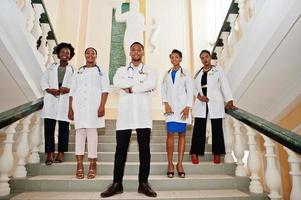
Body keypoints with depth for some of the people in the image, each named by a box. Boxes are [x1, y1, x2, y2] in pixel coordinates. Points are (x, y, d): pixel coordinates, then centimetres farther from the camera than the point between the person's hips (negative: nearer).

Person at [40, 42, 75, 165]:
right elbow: (43, 81, 8)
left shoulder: (73, 70, 11)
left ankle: (61, 153, 13)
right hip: (51, 101, 2)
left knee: (64, 128, 3)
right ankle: (50, 154, 3)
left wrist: (68, 89, -17)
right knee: (49, 127, -3)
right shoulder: (51, 67, 17)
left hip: (65, 102, -1)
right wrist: (50, 90, -11)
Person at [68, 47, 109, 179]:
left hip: (93, 105, -2)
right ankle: (79, 166, 4)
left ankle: (92, 165, 4)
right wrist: (70, 108, 7)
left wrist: (102, 106, -13)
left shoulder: (101, 71, 10)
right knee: (79, 132, -1)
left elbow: (105, 89, 0)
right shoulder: (79, 71, 18)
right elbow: (72, 91, 15)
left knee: (92, 132, -4)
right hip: (79, 105, 3)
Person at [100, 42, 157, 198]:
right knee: (121, 149, 3)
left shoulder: (149, 71, 15)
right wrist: (140, 81, -8)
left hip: (143, 115, 0)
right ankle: (117, 183, 13)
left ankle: (143, 183, 14)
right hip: (125, 114, 1)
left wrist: (131, 88, -8)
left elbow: (152, 84, -9)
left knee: (144, 149, 3)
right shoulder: (122, 70, 17)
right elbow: (116, 82, -6)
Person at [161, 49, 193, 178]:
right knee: (170, 134, -6)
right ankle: (170, 164, 1)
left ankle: (180, 164, 7)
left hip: (182, 107, -1)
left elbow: (190, 90, 3)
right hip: (170, 107, 1)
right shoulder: (167, 74, 14)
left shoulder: (185, 73, 8)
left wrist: (188, 107, -7)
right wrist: (166, 104, -6)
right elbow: (163, 90, 9)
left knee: (182, 134, 0)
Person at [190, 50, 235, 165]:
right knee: (198, 129, 0)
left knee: (217, 129, 3)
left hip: (215, 104, -2)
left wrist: (229, 101, -13)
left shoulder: (218, 70, 6)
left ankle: (217, 154, 14)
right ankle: (194, 153, 7)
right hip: (201, 104, 2)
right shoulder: (198, 73, 16)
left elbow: (224, 85, -3)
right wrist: (199, 95, -9)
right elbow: (194, 87, 12)